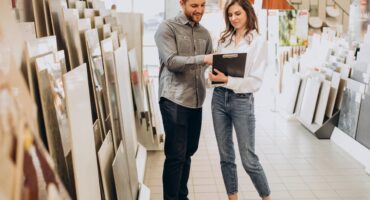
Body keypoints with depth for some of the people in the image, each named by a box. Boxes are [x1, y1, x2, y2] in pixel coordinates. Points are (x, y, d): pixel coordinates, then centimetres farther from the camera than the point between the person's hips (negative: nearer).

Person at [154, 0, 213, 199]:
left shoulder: (204, 33, 15)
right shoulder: (167, 28, -5)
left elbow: (208, 64, 17)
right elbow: (171, 61, -17)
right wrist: (202, 59, -28)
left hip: (196, 100, 7)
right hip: (174, 100, -6)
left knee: (188, 151, 15)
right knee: (176, 155, -3)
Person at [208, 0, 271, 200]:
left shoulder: (258, 41, -5)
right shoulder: (224, 39, 9)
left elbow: (256, 81, -10)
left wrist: (228, 79, -21)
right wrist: (214, 76, -9)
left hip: (242, 101, -4)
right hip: (219, 98, 5)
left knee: (248, 159, 2)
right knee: (226, 156, 11)